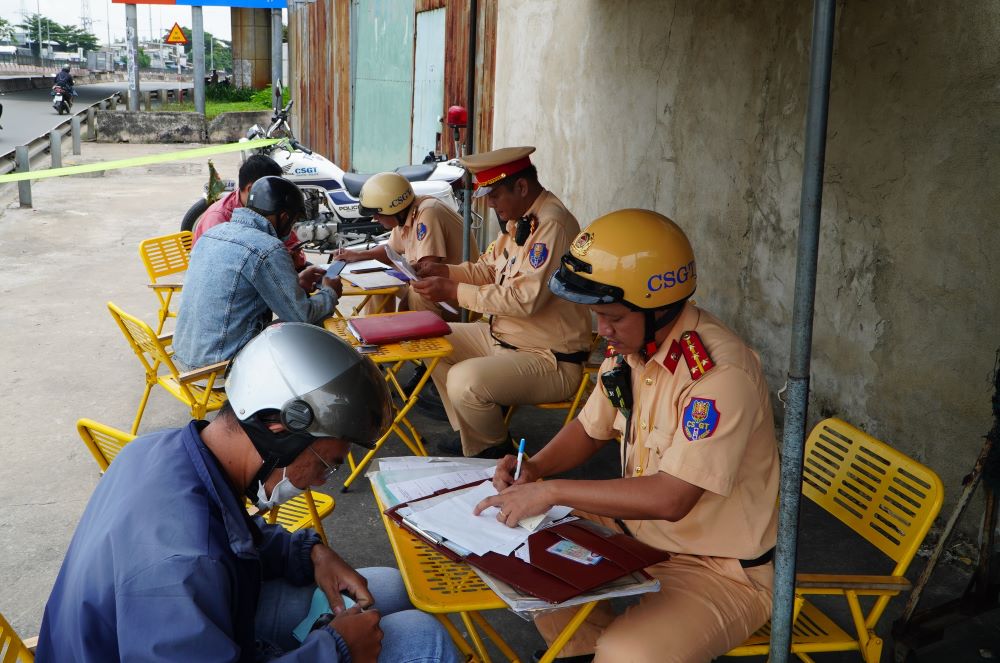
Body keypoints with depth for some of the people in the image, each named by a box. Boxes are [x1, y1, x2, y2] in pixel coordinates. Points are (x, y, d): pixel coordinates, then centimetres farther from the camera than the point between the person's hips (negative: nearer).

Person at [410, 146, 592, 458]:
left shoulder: (552, 225, -24)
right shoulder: (518, 219, 7)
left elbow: (525, 299, -30)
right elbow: (489, 268, 17)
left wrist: (453, 291, -24)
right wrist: (444, 271, -1)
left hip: (550, 360, -10)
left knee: (465, 380, -28)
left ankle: (491, 453, 2)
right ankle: (468, 435, 20)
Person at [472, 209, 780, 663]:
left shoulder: (721, 372, -28)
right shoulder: (632, 347, -2)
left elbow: (670, 499, -32)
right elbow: (590, 428, 14)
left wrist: (552, 491, -27)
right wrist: (535, 467, -6)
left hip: (721, 571, -8)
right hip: (640, 530, 8)